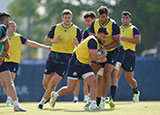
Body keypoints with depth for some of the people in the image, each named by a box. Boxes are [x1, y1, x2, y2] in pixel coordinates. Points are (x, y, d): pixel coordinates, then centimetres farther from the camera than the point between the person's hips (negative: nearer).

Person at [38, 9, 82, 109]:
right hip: (53, 56, 3)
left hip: (65, 59, -3)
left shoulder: (76, 30, 0)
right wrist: (53, 40, -9)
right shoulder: (56, 28, 5)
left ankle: (43, 101, 8)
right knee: (45, 84, 6)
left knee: (53, 83, -11)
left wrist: (77, 43, -22)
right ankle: (51, 95, 38)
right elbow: (46, 39, 12)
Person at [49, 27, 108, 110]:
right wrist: (103, 55, -9)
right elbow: (94, 57, -26)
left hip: (85, 65, 8)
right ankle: (55, 95, 23)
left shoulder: (97, 42, 6)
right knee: (70, 88, -2)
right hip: (75, 64, -8)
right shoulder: (93, 41, -23)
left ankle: (93, 105, -15)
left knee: (93, 83, -12)